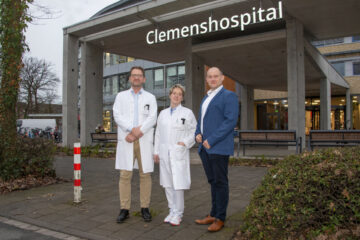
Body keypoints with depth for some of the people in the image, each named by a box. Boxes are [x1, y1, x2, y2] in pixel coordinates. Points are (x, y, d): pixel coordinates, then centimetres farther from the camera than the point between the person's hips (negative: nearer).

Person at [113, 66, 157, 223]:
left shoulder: (150, 98, 13)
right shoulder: (121, 96, 14)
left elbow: (152, 119, 0)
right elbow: (117, 116, 0)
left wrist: (138, 132, -13)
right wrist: (132, 129, -14)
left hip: (144, 141, 0)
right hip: (126, 140, 0)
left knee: (145, 175, 2)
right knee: (125, 175, -1)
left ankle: (145, 208, 12)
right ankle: (124, 209, 7)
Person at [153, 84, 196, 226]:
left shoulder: (187, 113, 4)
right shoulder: (163, 113, 15)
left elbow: (194, 131, 3)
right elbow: (158, 133, 16)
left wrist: (185, 142, -12)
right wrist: (156, 151, 13)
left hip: (179, 153, -4)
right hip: (164, 153, 4)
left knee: (178, 184, -6)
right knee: (167, 184, 8)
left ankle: (178, 214, 7)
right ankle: (172, 211, 21)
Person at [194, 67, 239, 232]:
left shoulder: (228, 96, -3)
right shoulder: (206, 98, 22)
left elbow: (231, 121, -14)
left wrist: (211, 140, -17)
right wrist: (197, 134, 5)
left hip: (219, 147, -7)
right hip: (205, 147, 7)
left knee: (220, 182, 0)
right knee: (212, 182, 13)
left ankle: (220, 218, 10)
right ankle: (213, 215, 22)